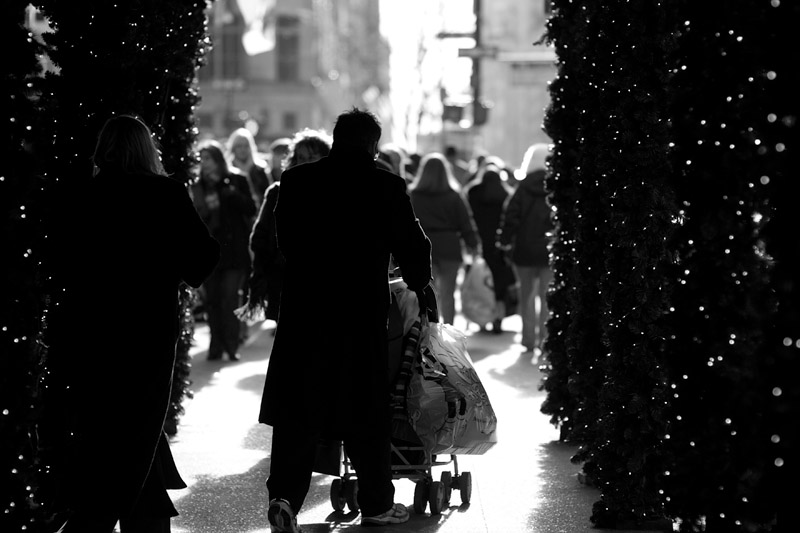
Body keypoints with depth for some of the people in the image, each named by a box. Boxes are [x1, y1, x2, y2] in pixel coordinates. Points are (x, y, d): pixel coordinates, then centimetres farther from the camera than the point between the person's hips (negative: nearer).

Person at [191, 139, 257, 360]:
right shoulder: (198, 186, 6)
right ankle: (216, 345, 11)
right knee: (212, 299, 2)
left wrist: (231, 194, -16)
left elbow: (251, 210, -3)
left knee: (230, 299, -9)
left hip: (234, 249, -2)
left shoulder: (237, 180, 2)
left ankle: (231, 345, -2)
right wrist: (206, 209, -16)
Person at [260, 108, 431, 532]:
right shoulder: (385, 187, -5)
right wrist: (417, 283, 20)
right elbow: (412, 246, 0)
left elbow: (284, 241, 10)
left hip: (303, 310, 2)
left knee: (296, 410, 5)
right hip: (363, 312, -2)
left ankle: (284, 494, -11)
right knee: (367, 415, 9)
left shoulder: (295, 182, 2)